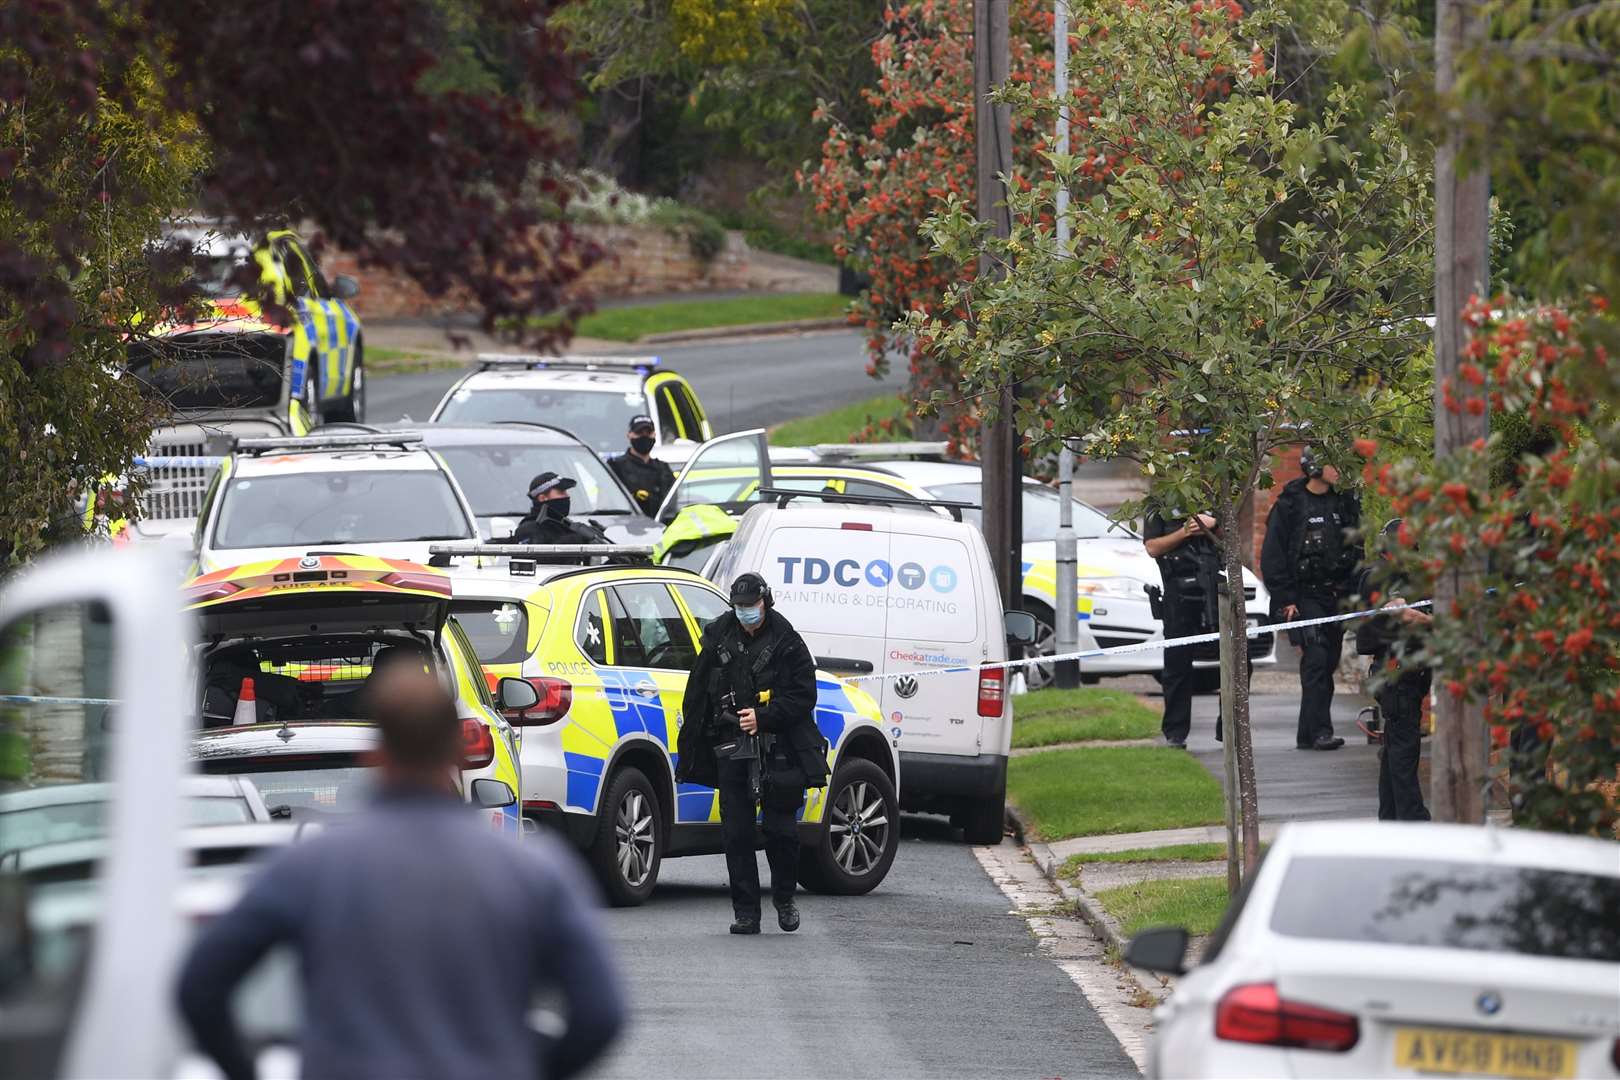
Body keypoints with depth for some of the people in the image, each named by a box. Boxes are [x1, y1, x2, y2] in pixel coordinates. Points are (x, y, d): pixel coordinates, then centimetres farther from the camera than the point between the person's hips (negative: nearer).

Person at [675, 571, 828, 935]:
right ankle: (745, 912, 4)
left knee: (780, 828, 0)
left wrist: (763, 717, -15)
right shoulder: (719, 638, 8)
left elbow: (803, 697, -4)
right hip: (731, 750, 3)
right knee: (736, 832, 0)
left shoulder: (787, 643, -2)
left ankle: (784, 898, 23)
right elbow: (697, 694, 15)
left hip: (777, 751, -3)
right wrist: (691, 744, 13)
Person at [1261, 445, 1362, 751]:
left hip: (1336, 596, 6)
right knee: (1316, 659, -16)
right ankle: (1318, 730, -19)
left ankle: (1309, 733, 11)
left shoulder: (1344, 503, 11)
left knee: (1327, 663, 5)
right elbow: (1272, 556, -5)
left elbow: (1357, 552, 19)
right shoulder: (1290, 505, -4)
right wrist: (1285, 599, -10)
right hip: (1304, 596, -6)